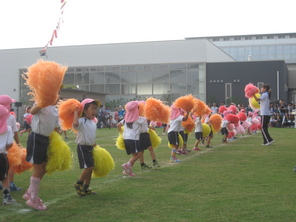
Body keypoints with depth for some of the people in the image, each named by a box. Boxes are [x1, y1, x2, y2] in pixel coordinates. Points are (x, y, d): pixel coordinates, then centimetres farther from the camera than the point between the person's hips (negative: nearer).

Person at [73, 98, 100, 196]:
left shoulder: (93, 123, 13)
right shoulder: (82, 121, -14)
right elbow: (75, 123, -38)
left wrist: (95, 147, 23)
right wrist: (76, 112, -27)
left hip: (90, 148, 9)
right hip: (83, 147, -8)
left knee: (90, 168, 9)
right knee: (89, 167, -14)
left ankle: (86, 188, 20)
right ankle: (78, 184, 5)